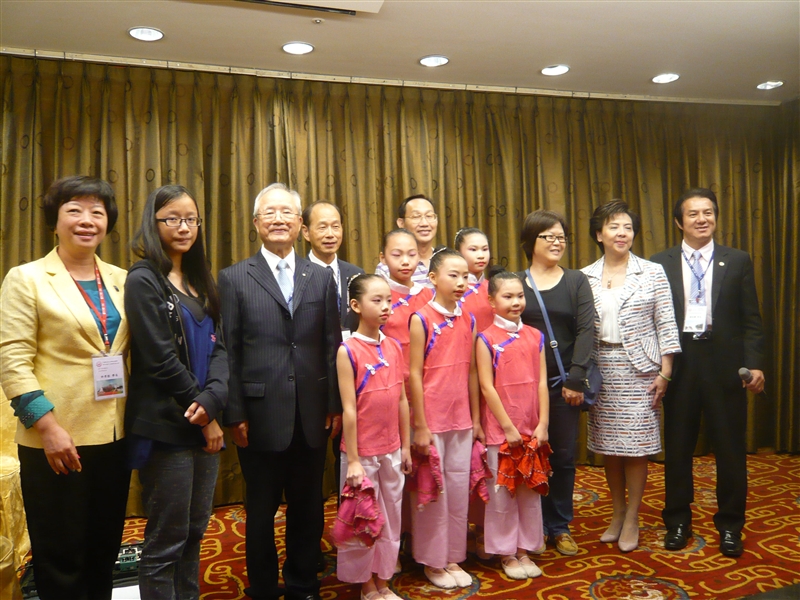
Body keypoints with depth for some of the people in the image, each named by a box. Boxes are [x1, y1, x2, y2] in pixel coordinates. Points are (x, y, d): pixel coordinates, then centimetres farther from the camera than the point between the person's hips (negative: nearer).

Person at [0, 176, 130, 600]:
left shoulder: (121, 280, 9)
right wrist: (48, 426, -17)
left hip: (115, 434, 4)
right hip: (57, 438, -4)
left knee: (105, 548, 16)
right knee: (61, 554, 9)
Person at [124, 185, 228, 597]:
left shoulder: (199, 280, 12)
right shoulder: (144, 280, -8)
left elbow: (217, 347, 6)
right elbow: (160, 359, -15)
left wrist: (212, 400, -12)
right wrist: (204, 419, -10)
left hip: (204, 426, 7)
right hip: (166, 428, -7)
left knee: (194, 533, 16)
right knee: (166, 541, 5)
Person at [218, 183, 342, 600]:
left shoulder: (321, 277, 7)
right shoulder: (234, 278, -1)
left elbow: (332, 346, 6)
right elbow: (228, 353, -3)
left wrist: (335, 405, 3)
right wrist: (234, 414, -6)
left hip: (312, 415, 3)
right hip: (261, 416, -2)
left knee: (307, 508, 14)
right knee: (261, 510, 13)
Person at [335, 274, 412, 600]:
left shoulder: (394, 347, 3)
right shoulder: (348, 351, -13)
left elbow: (402, 400, 7)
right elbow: (349, 409, -14)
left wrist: (406, 446, 9)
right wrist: (353, 460, -13)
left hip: (392, 451, 5)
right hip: (363, 453, -5)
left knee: (391, 519, 16)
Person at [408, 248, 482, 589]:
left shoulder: (468, 321, 5)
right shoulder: (421, 319, -11)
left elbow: (471, 372, 8)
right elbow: (414, 375, -12)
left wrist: (476, 419, 9)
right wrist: (420, 427, -12)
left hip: (462, 421, 5)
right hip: (431, 421, -5)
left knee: (459, 490, 12)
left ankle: (453, 557, 29)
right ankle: (432, 561, 25)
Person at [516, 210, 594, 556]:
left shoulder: (577, 281, 5)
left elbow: (586, 330, -2)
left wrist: (575, 379, -10)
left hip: (563, 382, 1)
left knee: (564, 455, 8)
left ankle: (560, 527, 24)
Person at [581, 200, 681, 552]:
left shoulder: (653, 273, -1)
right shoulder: (585, 277, 4)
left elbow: (665, 325, -1)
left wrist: (665, 372, -6)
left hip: (639, 371, -2)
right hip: (601, 371, 2)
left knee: (636, 446, 3)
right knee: (608, 446, 10)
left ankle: (632, 520, 19)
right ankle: (617, 513, 27)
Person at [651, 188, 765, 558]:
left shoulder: (738, 261, 4)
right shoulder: (660, 263, 2)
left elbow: (751, 320, 2)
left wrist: (754, 364, -8)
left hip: (724, 363, 0)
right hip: (679, 362, 0)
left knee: (730, 448, 8)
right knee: (677, 447, 11)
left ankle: (729, 526, 26)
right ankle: (677, 522, 26)